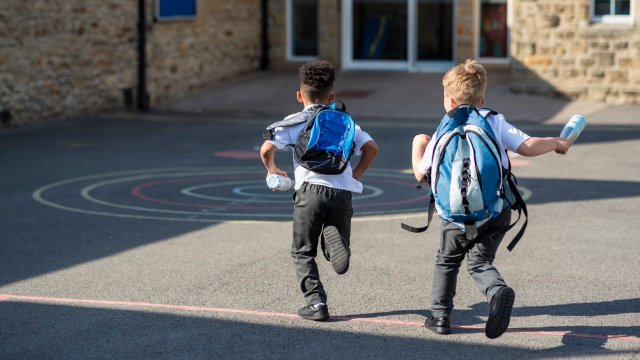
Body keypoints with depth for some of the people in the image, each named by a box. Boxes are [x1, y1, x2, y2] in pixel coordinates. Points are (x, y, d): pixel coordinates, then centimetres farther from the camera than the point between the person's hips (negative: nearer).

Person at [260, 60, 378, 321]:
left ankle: (316, 303, 0)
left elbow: (267, 149, -3)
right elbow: (371, 147, 7)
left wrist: (272, 170, 16)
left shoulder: (294, 121, 9)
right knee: (334, 247, 17)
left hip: (310, 190, -2)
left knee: (303, 253, 12)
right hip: (342, 192, 2)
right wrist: (356, 174, 19)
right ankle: (335, 239, -20)